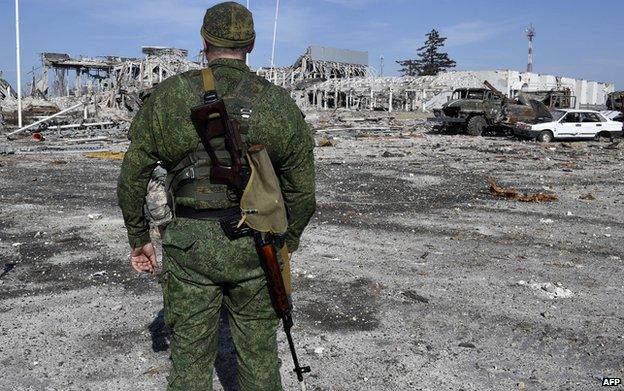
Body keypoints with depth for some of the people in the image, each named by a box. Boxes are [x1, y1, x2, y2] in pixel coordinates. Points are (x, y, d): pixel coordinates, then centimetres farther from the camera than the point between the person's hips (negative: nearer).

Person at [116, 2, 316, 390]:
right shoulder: (281, 104, -1)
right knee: (259, 352, 15)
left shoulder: (168, 97, -2)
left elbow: (133, 177, 1)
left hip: (191, 243, 0)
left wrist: (138, 238, 14)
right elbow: (302, 189, 2)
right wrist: (287, 244, 16)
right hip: (255, 245, 1)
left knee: (191, 357, 13)